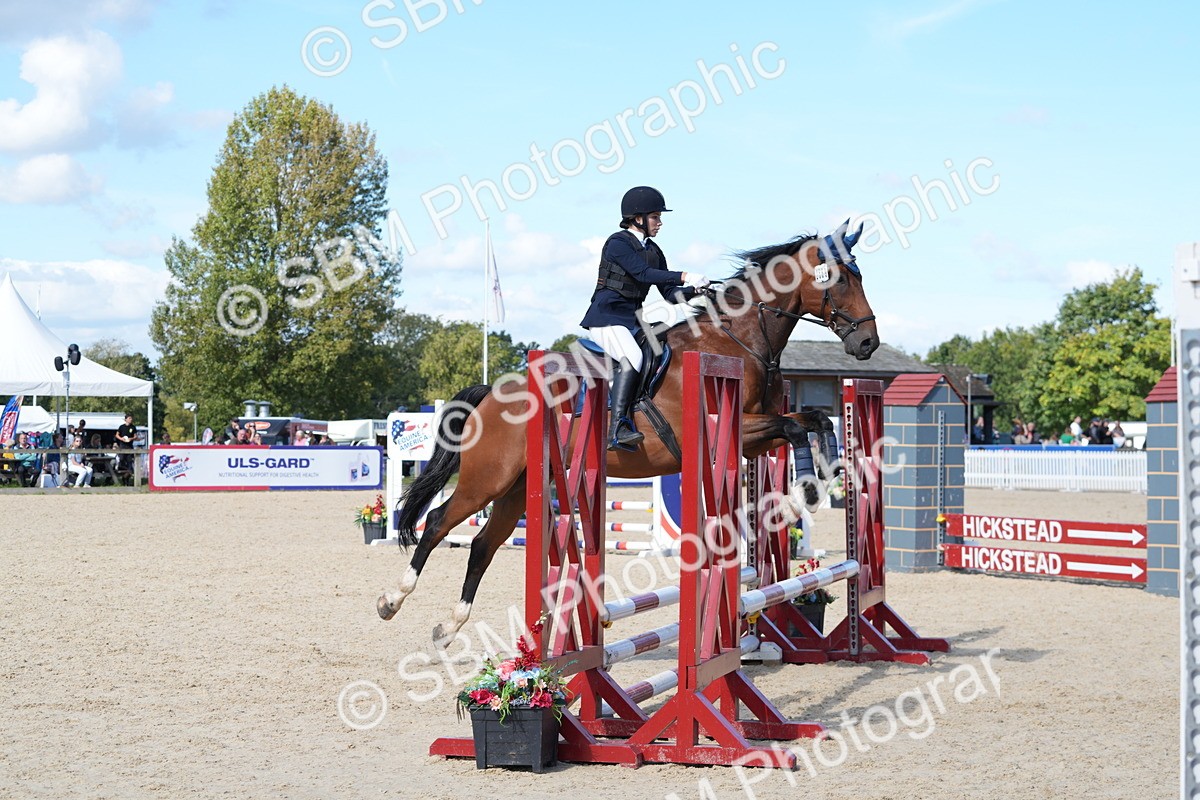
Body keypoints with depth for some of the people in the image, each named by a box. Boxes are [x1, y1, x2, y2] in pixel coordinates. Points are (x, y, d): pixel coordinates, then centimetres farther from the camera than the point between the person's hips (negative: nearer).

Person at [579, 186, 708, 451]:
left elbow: (669, 292, 11)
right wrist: (685, 277, -29)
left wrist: (693, 291, -9)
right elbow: (643, 273, -23)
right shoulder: (617, 243, -9)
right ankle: (617, 429, -35)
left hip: (632, 319, 9)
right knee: (631, 358, -30)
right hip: (606, 316, -8)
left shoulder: (654, 251, 14)